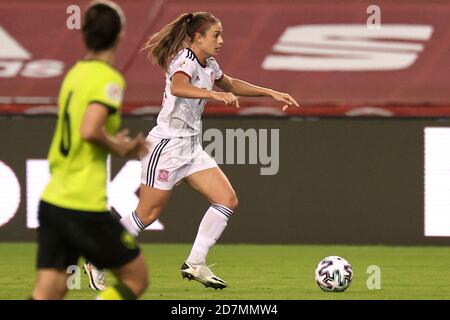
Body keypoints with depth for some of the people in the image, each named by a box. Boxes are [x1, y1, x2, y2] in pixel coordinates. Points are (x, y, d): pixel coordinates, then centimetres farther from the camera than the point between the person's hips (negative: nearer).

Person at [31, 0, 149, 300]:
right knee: (136, 279, 9)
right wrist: (118, 146, -7)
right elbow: (90, 130, -26)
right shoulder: (109, 78, -11)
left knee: (46, 294, 4)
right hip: (84, 207, -7)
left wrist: (124, 147, 20)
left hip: (52, 200, 7)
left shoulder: (75, 73, 14)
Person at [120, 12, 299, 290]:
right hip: (167, 144, -9)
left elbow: (232, 84, 30)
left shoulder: (209, 66, 10)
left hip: (191, 147, 9)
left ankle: (195, 264, 1)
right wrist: (214, 94, -52)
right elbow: (177, 87, -41)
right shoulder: (184, 61, -18)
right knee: (147, 214, -2)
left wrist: (271, 93, 24)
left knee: (228, 200, -3)